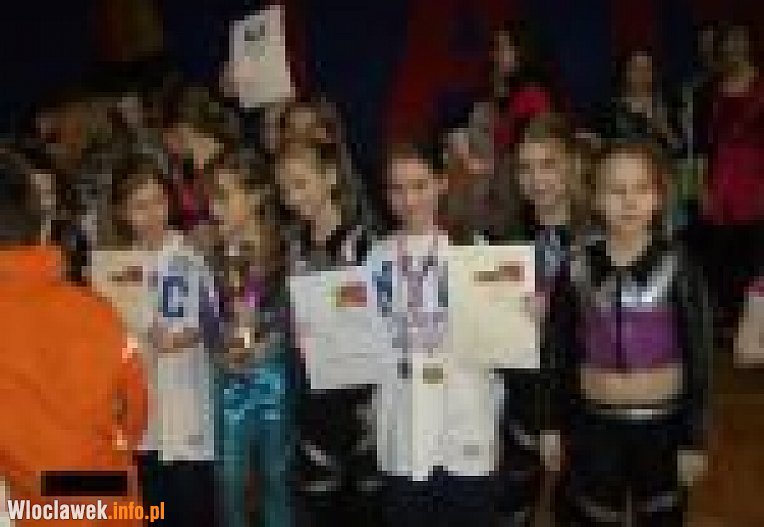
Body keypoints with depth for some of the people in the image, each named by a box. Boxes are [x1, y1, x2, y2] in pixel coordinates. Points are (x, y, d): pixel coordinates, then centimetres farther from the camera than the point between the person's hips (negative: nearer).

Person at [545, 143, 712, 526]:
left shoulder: (678, 266, -10)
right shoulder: (578, 268, -5)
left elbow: (699, 359, -6)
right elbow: (558, 354, 3)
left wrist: (695, 439, -5)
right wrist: (553, 425, 5)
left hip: (661, 425, -1)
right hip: (593, 425, 1)